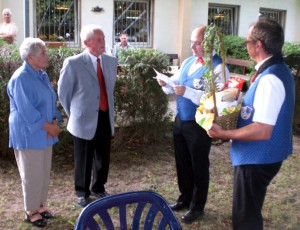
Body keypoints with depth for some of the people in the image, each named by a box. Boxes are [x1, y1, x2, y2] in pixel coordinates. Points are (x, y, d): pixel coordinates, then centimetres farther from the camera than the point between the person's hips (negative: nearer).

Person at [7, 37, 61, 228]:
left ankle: (40, 205, 31)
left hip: (45, 134, 8)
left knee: (45, 173, 15)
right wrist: (49, 127, -17)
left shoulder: (42, 75, 8)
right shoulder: (21, 79, -18)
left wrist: (54, 122, -4)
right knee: (32, 175, 3)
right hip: (29, 135, -8)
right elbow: (27, 111, -22)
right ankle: (31, 212, 19)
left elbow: (51, 102, 13)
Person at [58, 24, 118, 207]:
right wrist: (74, 114, 5)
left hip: (106, 118, 5)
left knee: (103, 158, 15)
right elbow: (63, 93, -2)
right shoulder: (73, 63, -13)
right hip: (84, 120, -4)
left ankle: (98, 188, 38)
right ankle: (82, 193, 31)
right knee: (84, 160, 10)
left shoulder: (111, 61, 3)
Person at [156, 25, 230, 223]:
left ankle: (198, 207, 26)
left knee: (199, 166, 9)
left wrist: (187, 92, -31)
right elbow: (176, 85, 15)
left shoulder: (218, 67, -17)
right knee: (182, 162, 19)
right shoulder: (188, 62, 9)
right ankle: (185, 198, 39)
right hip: (180, 120, 8)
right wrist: (166, 84, -8)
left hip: (199, 125, -8)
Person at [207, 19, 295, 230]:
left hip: (258, 158, -10)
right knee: (249, 212, 25)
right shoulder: (276, 69, 6)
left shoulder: (270, 78, -27)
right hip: (259, 155, 10)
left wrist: (224, 134, -23)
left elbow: (262, 131, -30)